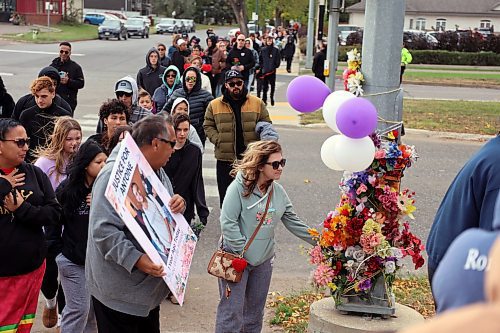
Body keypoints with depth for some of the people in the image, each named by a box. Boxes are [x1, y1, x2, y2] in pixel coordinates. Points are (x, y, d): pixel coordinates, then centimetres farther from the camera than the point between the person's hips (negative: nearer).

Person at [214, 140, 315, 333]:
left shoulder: (278, 191, 3)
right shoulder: (239, 187, -15)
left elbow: (293, 223, 9)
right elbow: (228, 222, -17)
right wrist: (242, 253, -16)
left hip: (264, 260, 6)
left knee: (255, 312, 16)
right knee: (232, 311, -4)